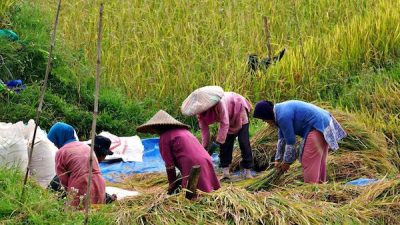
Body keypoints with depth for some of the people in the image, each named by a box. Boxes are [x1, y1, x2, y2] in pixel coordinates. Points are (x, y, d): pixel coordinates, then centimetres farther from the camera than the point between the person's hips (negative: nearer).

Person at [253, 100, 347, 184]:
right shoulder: (280, 110, 9)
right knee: (318, 160, 18)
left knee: (309, 161, -7)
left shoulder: (283, 116, -22)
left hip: (317, 128, -11)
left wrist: (286, 162, -4)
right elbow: (282, 138, 17)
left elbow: (290, 142, -16)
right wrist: (278, 159, 20)